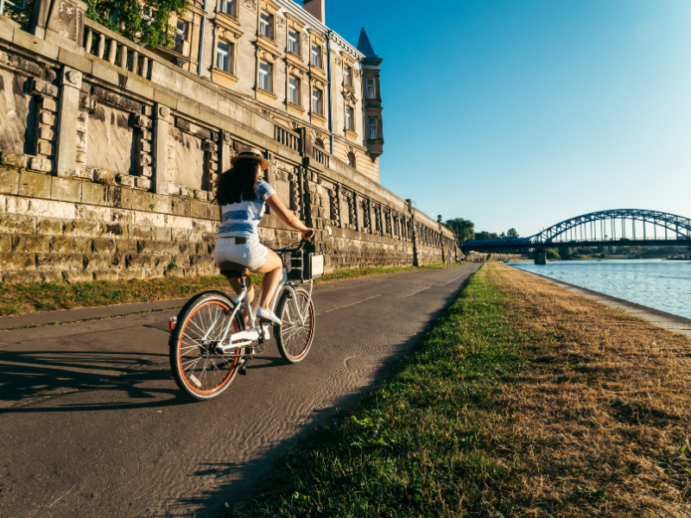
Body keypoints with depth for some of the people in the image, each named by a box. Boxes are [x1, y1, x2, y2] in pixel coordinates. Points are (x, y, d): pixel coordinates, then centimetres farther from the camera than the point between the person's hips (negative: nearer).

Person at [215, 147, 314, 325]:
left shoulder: (224, 187, 23)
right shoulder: (259, 186, 6)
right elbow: (287, 217, 3)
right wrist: (305, 229, 22)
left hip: (221, 249, 6)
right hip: (245, 247, -6)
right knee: (277, 264, 26)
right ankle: (264, 307, 8)